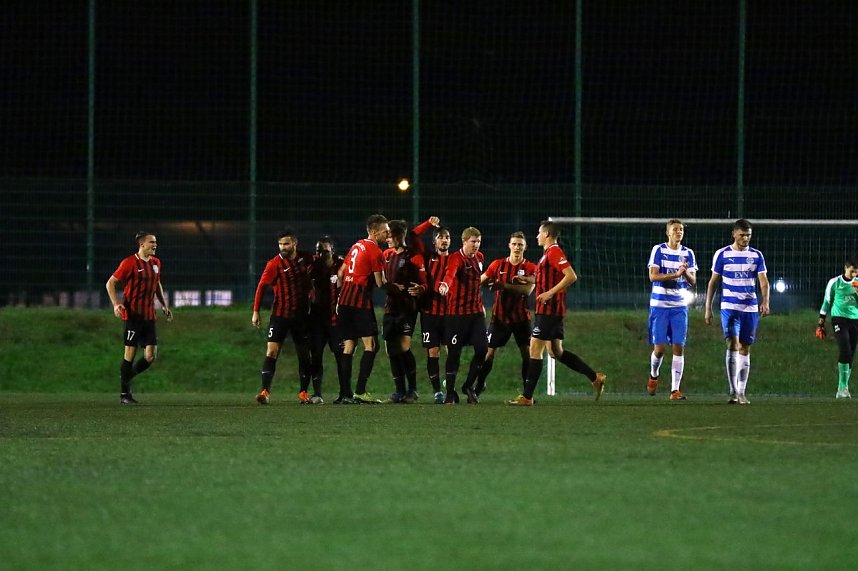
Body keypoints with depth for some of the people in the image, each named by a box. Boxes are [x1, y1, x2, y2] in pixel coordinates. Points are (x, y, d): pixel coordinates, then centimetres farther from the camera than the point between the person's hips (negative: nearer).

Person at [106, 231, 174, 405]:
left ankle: (126, 379, 21)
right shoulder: (130, 263, -9)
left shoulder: (156, 263, 11)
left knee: (150, 356, -2)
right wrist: (116, 304, -17)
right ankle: (124, 394, 8)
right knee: (130, 353, -3)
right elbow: (110, 283, -5)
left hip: (149, 316, 6)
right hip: (132, 314, -6)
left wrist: (164, 305, 21)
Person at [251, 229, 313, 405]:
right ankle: (265, 391, -18)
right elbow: (261, 287, -7)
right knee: (272, 351, -14)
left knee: (304, 354, 7)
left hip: (301, 316, 4)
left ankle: (303, 393, 18)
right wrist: (256, 312, -11)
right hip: (280, 315, -4)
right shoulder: (275, 264, -9)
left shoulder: (305, 259, 1)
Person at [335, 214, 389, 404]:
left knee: (348, 347, 7)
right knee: (371, 345, -6)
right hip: (361, 302, -8)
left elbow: (340, 273, 20)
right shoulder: (376, 252, -9)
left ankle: (345, 394, 4)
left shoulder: (356, 246, 16)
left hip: (345, 299, 8)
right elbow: (380, 283, -8)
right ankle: (360, 391, -14)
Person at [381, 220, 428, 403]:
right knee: (392, 350, 4)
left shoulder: (414, 257, -6)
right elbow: (382, 279, 25)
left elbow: (424, 283, -6)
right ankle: (399, 390, 11)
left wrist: (419, 289, -26)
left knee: (404, 347, -15)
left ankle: (412, 389, -5)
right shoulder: (387, 255, 12)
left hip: (407, 307, -6)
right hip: (390, 306, 6)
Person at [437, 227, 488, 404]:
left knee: (482, 348, -6)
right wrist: (445, 284, -57)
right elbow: (450, 272, -36)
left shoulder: (479, 257, 10)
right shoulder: (456, 258, -13)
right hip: (457, 311, -6)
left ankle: (469, 386, 14)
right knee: (454, 352, -1)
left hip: (476, 311, 6)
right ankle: (450, 393, 12)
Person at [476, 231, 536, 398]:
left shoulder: (530, 267, -2)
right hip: (499, 315, 0)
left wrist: (504, 286, -25)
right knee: (489, 352, -3)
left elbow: (528, 289, -17)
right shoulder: (498, 264, 3)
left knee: (527, 353, -6)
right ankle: (479, 387, 11)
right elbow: (481, 280, 8)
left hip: (521, 317, 0)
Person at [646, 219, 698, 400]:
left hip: (679, 306, 3)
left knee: (678, 347, -5)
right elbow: (653, 276, -12)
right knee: (659, 348, -4)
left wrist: (686, 273, -16)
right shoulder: (658, 250, -2)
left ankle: (675, 390, -4)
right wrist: (676, 274, -20)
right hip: (659, 305, -3)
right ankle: (653, 375, 27)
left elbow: (692, 281, 5)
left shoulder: (688, 253, 8)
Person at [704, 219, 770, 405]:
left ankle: (741, 393, 13)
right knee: (733, 345, -17)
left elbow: (763, 281, -1)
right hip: (729, 307, -3)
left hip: (750, 308, 3)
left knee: (745, 349, 7)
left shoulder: (756, 255, 6)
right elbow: (713, 282, 6)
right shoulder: (722, 254, 2)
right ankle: (733, 391, -19)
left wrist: (765, 301, -19)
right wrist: (708, 308, 3)